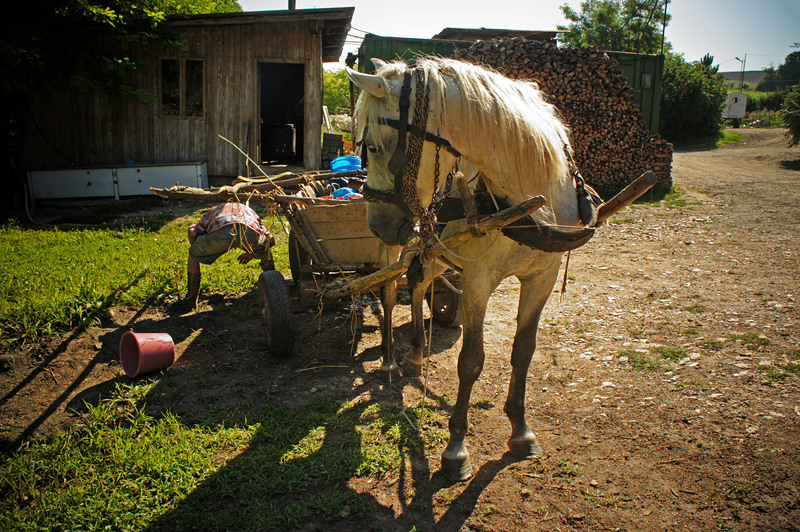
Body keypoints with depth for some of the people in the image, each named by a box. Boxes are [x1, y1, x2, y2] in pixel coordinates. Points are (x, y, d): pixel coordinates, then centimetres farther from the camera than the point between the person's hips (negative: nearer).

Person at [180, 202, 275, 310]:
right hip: (250, 232, 2)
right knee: (266, 251, 36)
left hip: (221, 232, -2)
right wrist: (252, 253, 55)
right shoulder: (249, 212, 46)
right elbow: (271, 240, 41)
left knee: (193, 255, 26)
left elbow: (192, 233, 20)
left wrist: (197, 249, 40)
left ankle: (191, 299, 26)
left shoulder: (211, 211, 41)